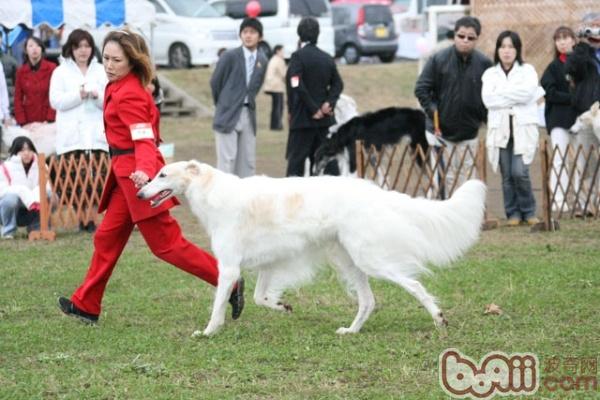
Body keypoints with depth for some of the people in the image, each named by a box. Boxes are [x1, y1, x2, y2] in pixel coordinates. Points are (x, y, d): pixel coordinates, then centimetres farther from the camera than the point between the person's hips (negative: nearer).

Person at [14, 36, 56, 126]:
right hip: (29, 121, 2)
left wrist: (50, 119, -11)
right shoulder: (21, 71, 5)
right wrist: (22, 122, -3)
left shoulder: (51, 68, -2)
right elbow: (18, 98, 6)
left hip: (48, 121, -2)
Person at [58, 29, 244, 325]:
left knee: (165, 243, -6)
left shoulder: (128, 95, -19)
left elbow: (144, 140, -25)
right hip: (127, 173, 10)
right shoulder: (119, 86, 10)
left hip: (135, 174, -10)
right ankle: (86, 305, 20)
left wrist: (144, 171, -43)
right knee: (107, 237, 13)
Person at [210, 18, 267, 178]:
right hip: (228, 115, -5)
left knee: (248, 162, 6)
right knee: (227, 160, -9)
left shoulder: (262, 60, 6)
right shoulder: (229, 56, -8)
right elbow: (215, 82, 1)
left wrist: (249, 102, 10)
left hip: (248, 115, 5)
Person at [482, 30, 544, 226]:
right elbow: (488, 99, -5)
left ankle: (528, 211, 4)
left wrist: (502, 94, -7)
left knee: (519, 172, -12)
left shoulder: (527, 71, 8)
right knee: (507, 175, 1)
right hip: (500, 129, 2)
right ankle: (513, 213, 11)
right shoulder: (490, 74, 12)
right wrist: (516, 96, -7)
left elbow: (527, 93, -11)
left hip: (523, 128, -2)